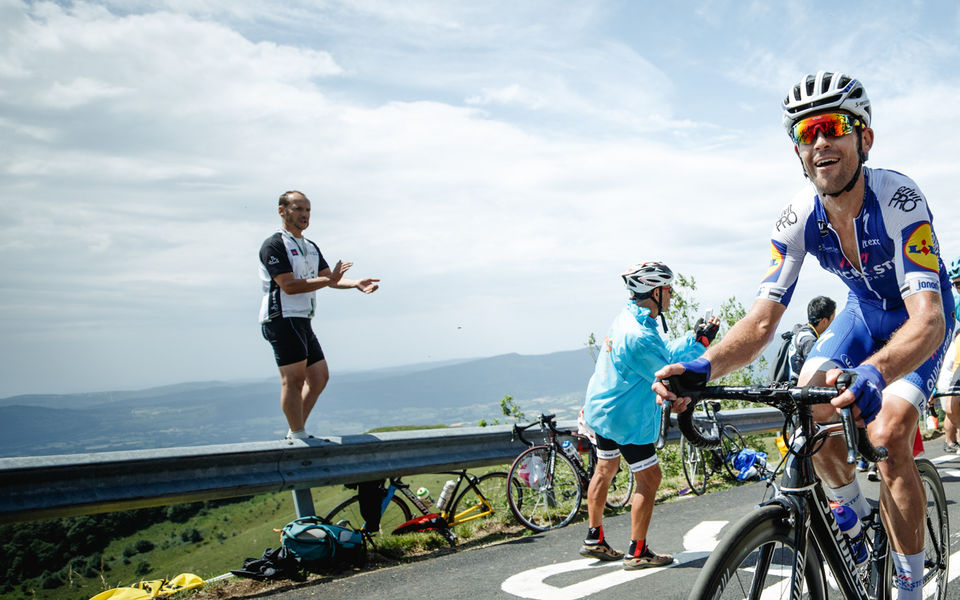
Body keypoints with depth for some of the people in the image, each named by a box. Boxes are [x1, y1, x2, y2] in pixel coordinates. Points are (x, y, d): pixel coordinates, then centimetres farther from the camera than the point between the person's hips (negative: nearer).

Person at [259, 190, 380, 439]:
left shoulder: (311, 248, 20)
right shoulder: (274, 245, -9)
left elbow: (329, 278, 12)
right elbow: (289, 286, -18)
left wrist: (356, 284, -7)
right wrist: (328, 280, -20)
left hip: (302, 322, 9)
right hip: (282, 319, -9)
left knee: (319, 377, 9)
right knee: (294, 379, -10)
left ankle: (294, 434, 18)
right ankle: (299, 437, -4)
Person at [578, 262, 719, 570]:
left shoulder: (627, 316, 3)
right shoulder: (639, 336, -29)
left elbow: (663, 353, 13)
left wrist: (694, 337, 9)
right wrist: (702, 342, -15)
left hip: (602, 410, 11)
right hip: (626, 418, -10)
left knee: (605, 470, 19)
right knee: (649, 479, 1)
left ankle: (594, 540, 30)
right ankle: (638, 552, 8)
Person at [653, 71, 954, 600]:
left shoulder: (899, 201, -34)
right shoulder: (797, 220, -20)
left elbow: (927, 318, -44)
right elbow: (761, 320, -24)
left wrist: (875, 373, -66)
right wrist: (704, 366, -44)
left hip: (918, 318, -4)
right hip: (863, 308, 5)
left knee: (887, 436, -22)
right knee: (808, 403, -17)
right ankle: (858, 516, 11)